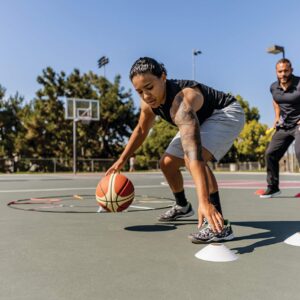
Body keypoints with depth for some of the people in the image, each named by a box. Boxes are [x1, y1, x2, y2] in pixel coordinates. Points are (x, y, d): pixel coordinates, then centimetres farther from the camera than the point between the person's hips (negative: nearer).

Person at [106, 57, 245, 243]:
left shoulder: (180, 101, -41)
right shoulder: (148, 102, -16)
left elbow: (194, 153, -54)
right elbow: (141, 130, 6)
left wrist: (204, 201, -62)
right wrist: (122, 160, 2)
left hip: (227, 114, -8)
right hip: (201, 119, 8)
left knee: (191, 158, -34)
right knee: (167, 164, 9)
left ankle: (220, 225, -27)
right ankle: (183, 207, 34)